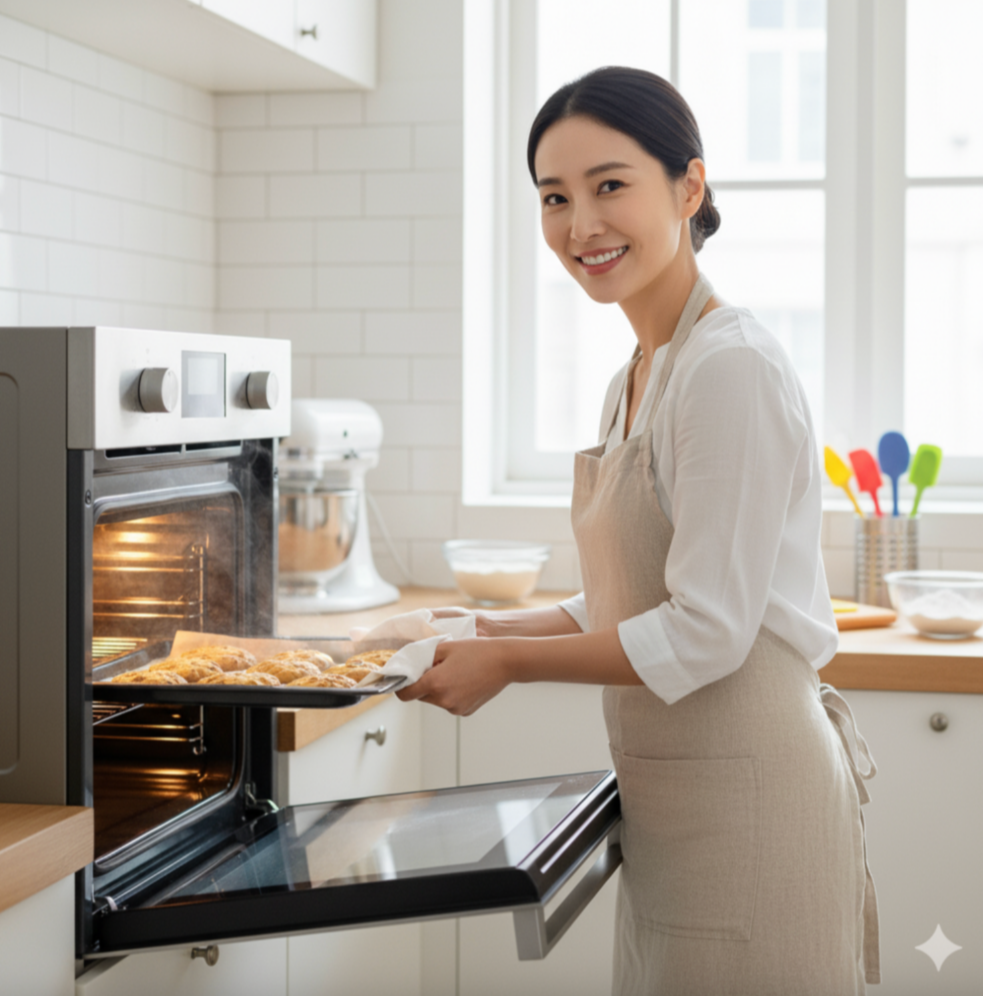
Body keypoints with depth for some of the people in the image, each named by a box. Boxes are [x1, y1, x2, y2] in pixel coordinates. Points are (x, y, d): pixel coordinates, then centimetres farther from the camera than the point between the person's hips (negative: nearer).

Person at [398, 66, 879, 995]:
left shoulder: (731, 368, -17)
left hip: (746, 791, -9)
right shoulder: (634, 381, 12)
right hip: (671, 798, 9)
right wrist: (492, 629, 6)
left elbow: (705, 633, -19)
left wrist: (510, 661, -13)